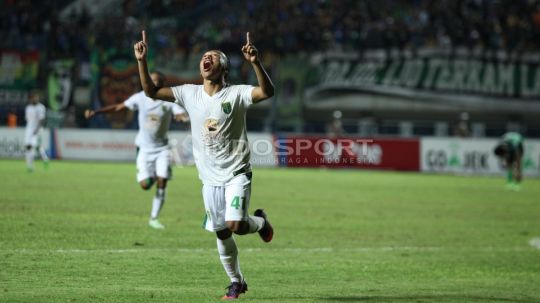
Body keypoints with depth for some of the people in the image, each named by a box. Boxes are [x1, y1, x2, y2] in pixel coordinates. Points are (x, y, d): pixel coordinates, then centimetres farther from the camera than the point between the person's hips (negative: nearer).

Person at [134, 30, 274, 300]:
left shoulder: (236, 94, -10)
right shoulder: (190, 93, 2)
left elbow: (267, 92, -27)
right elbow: (151, 91, 2)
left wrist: (255, 63, -42)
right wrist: (142, 61, -11)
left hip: (236, 174, -4)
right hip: (210, 179, 4)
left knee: (234, 224, -20)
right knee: (221, 234, 7)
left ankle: (260, 222, 15)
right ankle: (236, 282, 27)